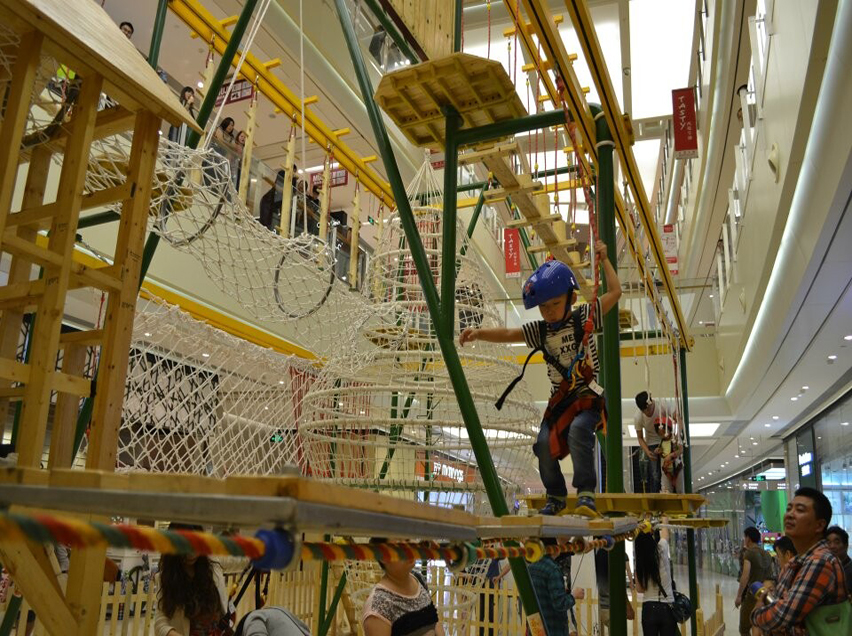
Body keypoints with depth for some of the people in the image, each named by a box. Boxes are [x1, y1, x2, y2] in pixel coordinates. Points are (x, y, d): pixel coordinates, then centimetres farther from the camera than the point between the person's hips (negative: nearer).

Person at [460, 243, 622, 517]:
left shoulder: (585, 317, -2)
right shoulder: (540, 331, 4)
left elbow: (615, 292, 1)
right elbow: (508, 334, -6)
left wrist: (604, 259, 3)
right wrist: (479, 333, -21)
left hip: (589, 396, -4)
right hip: (560, 399, 4)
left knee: (578, 428, -33)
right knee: (544, 441, -14)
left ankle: (586, 494, -28)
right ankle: (556, 496, 9)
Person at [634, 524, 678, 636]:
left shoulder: (640, 563, -3)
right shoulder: (662, 550, -9)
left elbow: (639, 588, 5)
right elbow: (664, 531, 10)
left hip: (649, 609, 1)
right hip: (667, 609, -1)